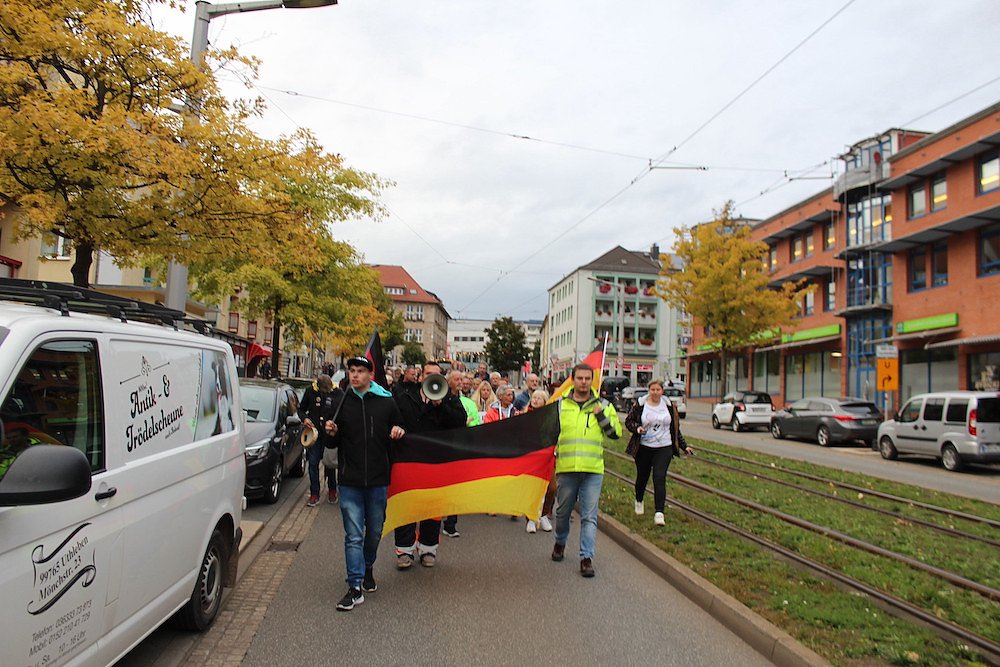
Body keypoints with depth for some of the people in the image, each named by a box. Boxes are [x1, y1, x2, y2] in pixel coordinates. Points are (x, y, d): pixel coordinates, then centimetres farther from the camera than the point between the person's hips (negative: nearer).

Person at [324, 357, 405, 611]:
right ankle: (355, 588, 3)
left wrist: (399, 433, -10)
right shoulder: (341, 402, 3)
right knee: (354, 535, -2)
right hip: (349, 482, -1)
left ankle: (368, 569, 40)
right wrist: (332, 433, -11)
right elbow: (335, 442, 11)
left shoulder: (386, 402, 1)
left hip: (378, 479, 1)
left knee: (374, 531, 16)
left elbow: (399, 432, 12)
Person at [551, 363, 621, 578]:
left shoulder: (603, 406, 6)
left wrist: (601, 415, -9)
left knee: (589, 516, -2)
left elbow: (616, 433, 2)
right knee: (563, 511, 15)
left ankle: (586, 557, 4)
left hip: (593, 470, 0)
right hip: (565, 468, 1)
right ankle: (560, 542, 39)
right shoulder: (560, 404, 4)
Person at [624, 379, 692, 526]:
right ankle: (639, 501, 42)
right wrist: (637, 428, -17)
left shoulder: (669, 405, 5)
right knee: (642, 477, 14)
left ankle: (659, 512, -13)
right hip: (644, 447, 0)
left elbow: (675, 428, 13)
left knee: (660, 478, -12)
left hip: (664, 448, 0)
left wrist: (684, 446, 11)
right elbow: (628, 421, 4)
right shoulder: (640, 404, -3)